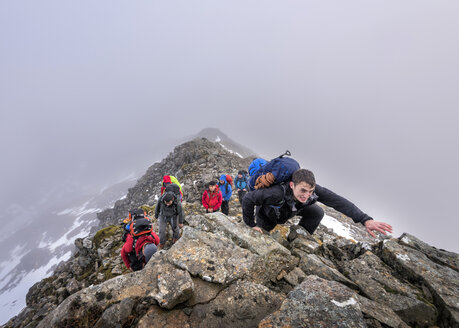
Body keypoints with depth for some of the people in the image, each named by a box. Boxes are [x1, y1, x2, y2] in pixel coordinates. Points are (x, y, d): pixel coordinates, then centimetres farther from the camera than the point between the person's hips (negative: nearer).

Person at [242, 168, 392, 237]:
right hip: (267, 214, -4)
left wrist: (365, 220, -51)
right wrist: (251, 225, -29)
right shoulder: (277, 193, -49)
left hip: (288, 210, 4)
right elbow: (248, 199, -37)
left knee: (317, 213, -10)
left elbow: (338, 201, -40)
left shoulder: (312, 189, -36)